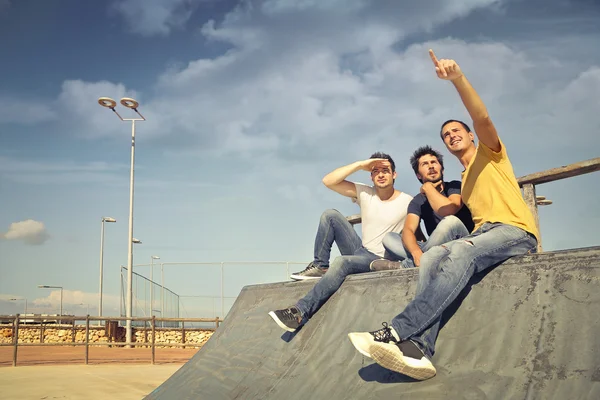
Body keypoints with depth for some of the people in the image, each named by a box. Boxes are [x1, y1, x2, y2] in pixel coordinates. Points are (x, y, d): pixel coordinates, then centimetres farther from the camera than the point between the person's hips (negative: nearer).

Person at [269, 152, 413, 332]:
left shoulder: (407, 202, -6)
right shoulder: (365, 193, 3)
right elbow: (328, 181, -6)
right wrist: (360, 165, -9)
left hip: (380, 260, -5)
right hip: (360, 250, 5)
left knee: (341, 262, -34)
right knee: (331, 216, -11)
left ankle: (300, 313, -34)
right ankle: (319, 267, -8)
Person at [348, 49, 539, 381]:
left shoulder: (490, 153, 13)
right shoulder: (463, 182, 33)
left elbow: (481, 118, -9)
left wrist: (458, 78, -23)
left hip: (516, 231, -6)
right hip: (481, 233, 6)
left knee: (460, 252, -36)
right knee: (431, 258, -23)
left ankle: (398, 331, -48)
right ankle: (419, 348, -44)